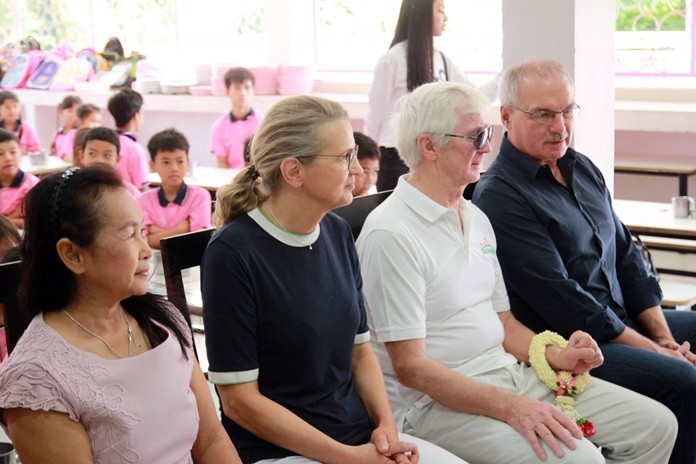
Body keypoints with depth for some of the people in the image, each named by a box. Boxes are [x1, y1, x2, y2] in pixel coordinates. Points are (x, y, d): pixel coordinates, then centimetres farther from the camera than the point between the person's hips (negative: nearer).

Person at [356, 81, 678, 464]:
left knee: (655, 425, 0)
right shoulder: (391, 234, -15)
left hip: (511, 374, 9)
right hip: (438, 401, -8)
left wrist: (554, 355, -1)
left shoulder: (475, 217, 13)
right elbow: (410, 366, -19)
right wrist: (509, 406, -25)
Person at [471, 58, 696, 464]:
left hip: (622, 321, 9)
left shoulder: (582, 169, 12)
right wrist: (655, 351, -15)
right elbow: (562, 301, -19)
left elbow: (626, 255, 15)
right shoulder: (499, 197, -16)